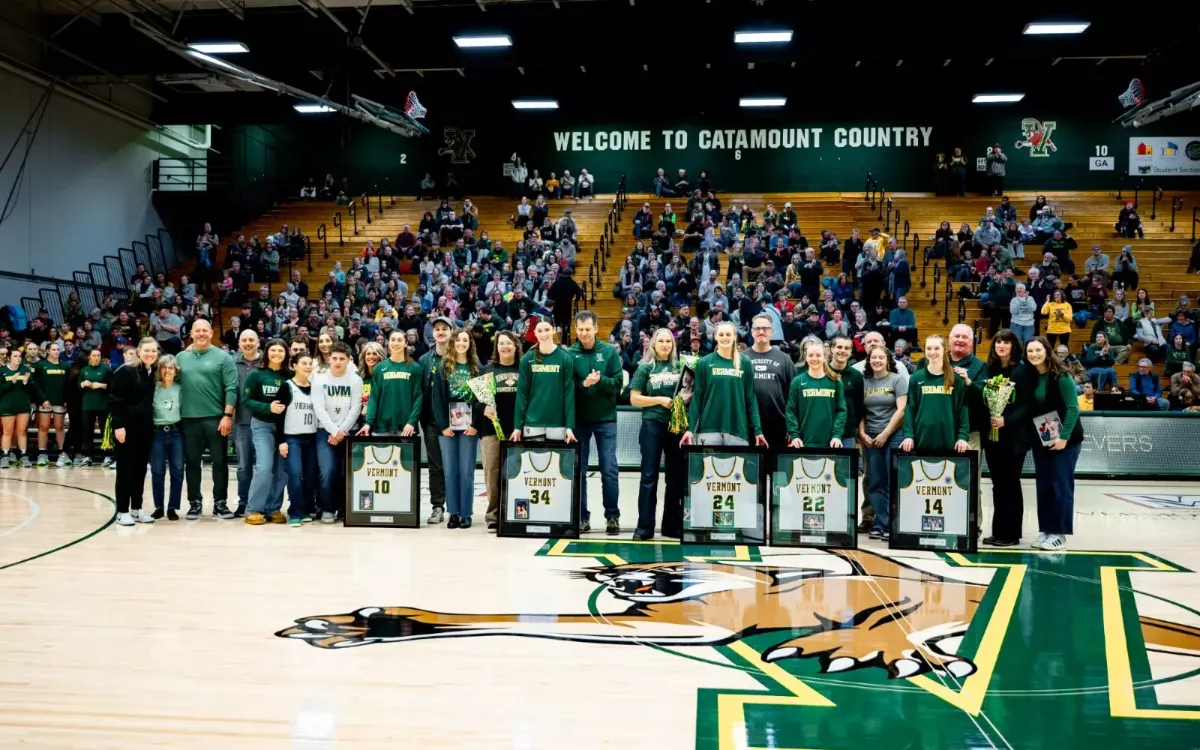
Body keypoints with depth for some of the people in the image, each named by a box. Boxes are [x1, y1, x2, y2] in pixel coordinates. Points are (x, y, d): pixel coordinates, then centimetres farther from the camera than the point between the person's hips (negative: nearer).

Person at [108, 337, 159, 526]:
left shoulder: (153, 374, 10)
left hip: (146, 428, 6)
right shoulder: (126, 371, -9)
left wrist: (153, 424, 10)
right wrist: (118, 425, -18)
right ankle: (122, 511, 6)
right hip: (127, 426, -6)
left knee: (141, 468, 10)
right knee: (125, 468, -1)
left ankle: (136, 509, 19)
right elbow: (114, 401, -12)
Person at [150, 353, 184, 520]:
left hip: (176, 432, 1)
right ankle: (158, 507, 15)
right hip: (157, 433, -1)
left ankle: (172, 507, 10)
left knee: (177, 471, 1)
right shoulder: (153, 388, -2)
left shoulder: (180, 388, 2)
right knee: (157, 472, 4)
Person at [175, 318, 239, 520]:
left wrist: (227, 415, -13)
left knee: (219, 462, 3)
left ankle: (220, 503, 12)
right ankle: (195, 502, 19)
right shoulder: (181, 357, 9)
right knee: (192, 462, 9)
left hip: (216, 418, -3)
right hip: (189, 419, 3)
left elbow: (231, 388, -7)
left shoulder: (223, 357, -2)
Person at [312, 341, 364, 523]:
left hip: (348, 432, 1)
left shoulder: (356, 380, 1)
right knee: (327, 471, -14)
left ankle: (345, 508, 13)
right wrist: (334, 431, -13)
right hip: (325, 432, -1)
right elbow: (319, 409, -5)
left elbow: (355, 409, -3)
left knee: (347, 472, -1)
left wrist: (342, 430, -10)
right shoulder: (320, 380, 1)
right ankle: (327, 509, 0)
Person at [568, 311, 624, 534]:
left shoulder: (609, 351, 1)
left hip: (605, 419, 0)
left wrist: (600, 380, -20)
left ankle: (613, 517, 10)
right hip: (578, 419, 1)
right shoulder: (569, 354, -1)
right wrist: (584, 383, -23)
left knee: (609, 470, 1)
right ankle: (581, 516, 16)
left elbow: (618, 383, -3)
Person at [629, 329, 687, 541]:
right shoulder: (645, 367, 3)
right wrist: (660, 400, -11)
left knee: (677, 476, 7)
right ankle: (644, 527, 3)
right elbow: (634, 399, -1)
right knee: (649, 476, 0)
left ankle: (673, 524, 17)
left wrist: (687, 397, -8)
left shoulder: (681, 366, 8)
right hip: (653, 425, -2)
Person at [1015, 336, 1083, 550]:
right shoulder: (1027, 376, 3)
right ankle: (1045, 530, 16)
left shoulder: (1060, 376, -14)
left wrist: (1064, 437, -20)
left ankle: (1058, 532, 5)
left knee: (1061, 485, -1)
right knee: (1043, 485, 8)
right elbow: (1025, 408, 8)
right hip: (1040, 439, 6)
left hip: (1064, 439, -6)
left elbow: (1072, 408, -16)